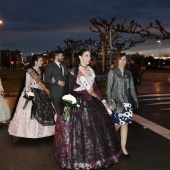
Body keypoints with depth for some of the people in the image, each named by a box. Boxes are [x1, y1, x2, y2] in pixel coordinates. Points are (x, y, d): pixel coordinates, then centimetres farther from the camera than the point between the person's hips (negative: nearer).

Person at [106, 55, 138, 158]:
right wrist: (110, 102, -10)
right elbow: (109, 88, -4)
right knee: (118, 124, -2)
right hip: (117, 102, -4)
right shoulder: (112, 72, -1)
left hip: (127, 102, 4)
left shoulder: (128, 73, 13)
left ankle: (123, 148, 11)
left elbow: (132, 88, 15)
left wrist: (135, 99, 10)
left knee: (125, 124, 2)